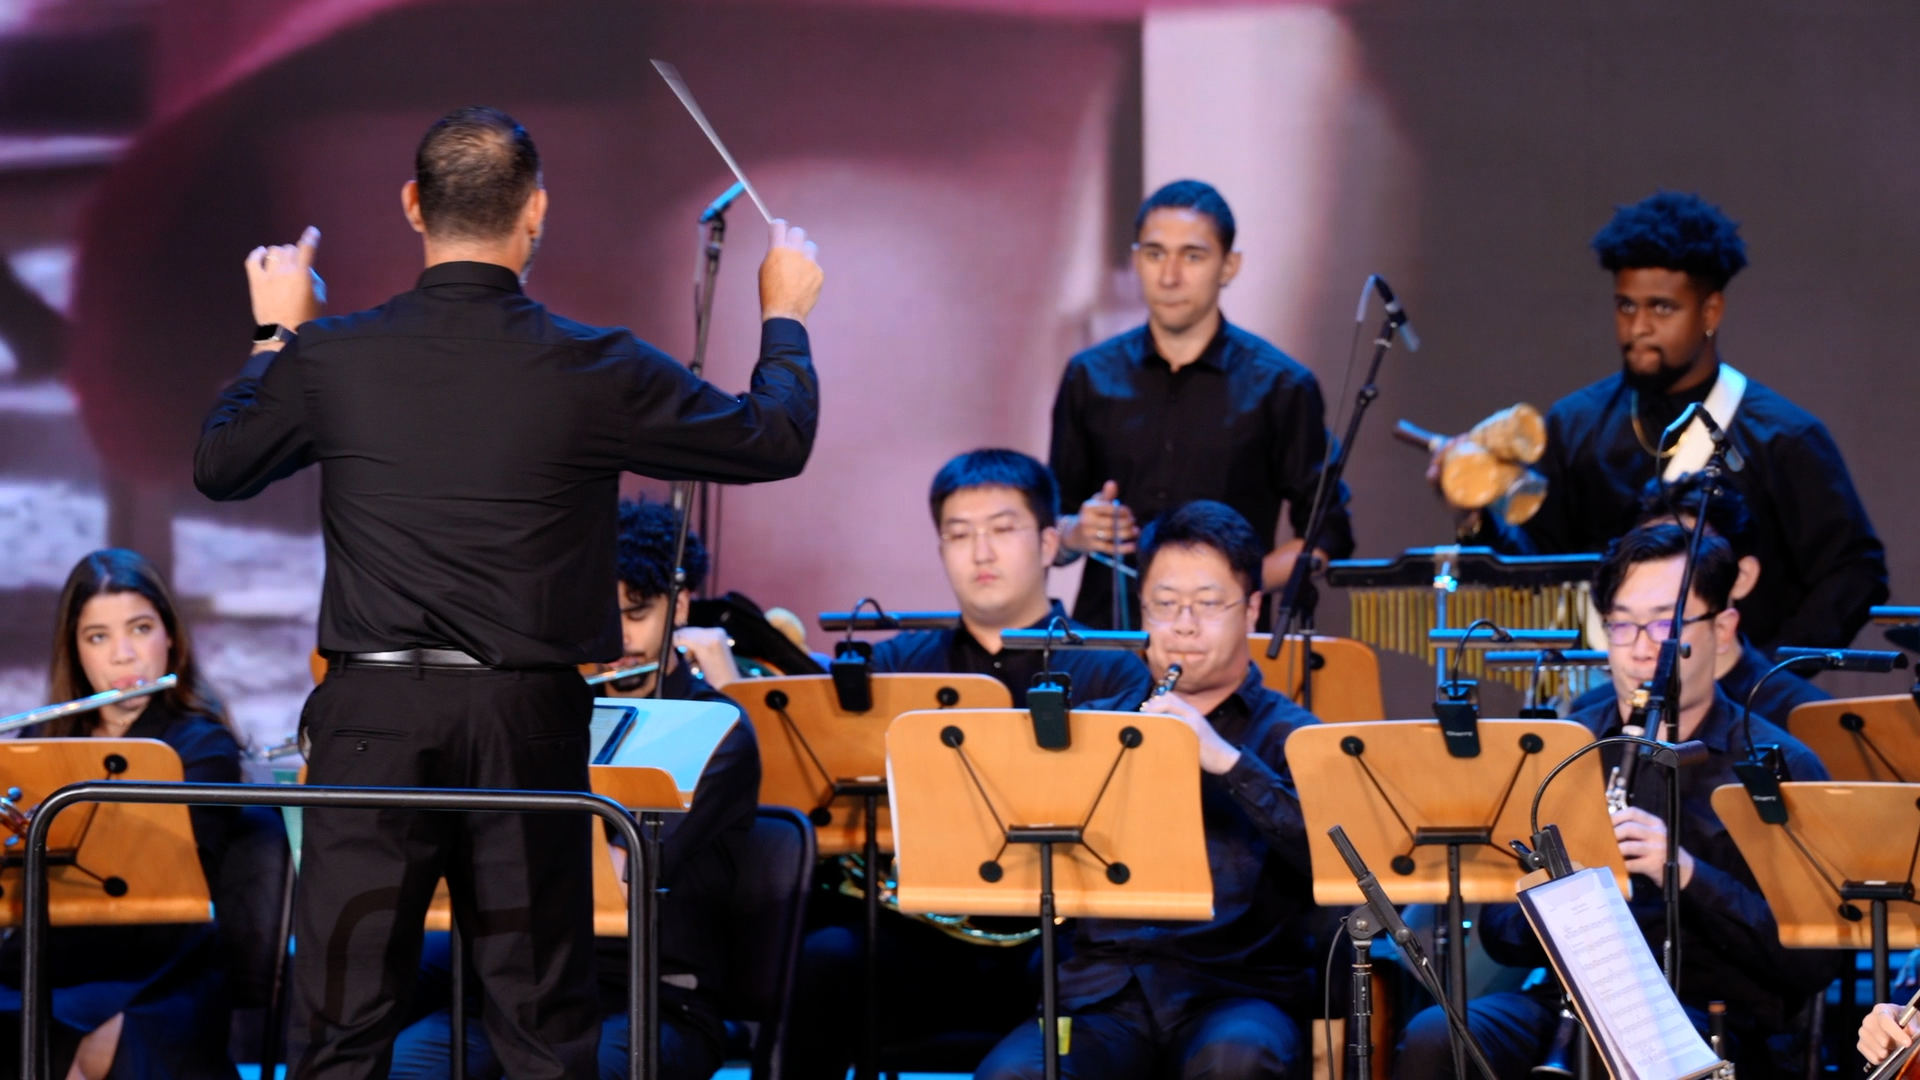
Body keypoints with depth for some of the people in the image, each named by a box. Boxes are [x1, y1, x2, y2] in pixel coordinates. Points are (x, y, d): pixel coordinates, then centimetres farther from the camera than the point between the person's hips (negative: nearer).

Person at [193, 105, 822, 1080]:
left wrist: (277, 334, 28)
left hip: (372, 710, 1)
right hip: (528, 715, 0)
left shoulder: (329, 358, -4)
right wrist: (785, 317, 24)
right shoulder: (594, 370, -7)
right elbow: (774, 441, 6)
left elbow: (218, 467, 14)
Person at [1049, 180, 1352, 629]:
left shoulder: (1278, 386, 5)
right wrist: (1077, 533, -2)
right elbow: (1052, 520, 20)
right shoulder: (1090, 378, 13)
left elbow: (1328, 536, 8)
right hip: (1104, 632, 2)